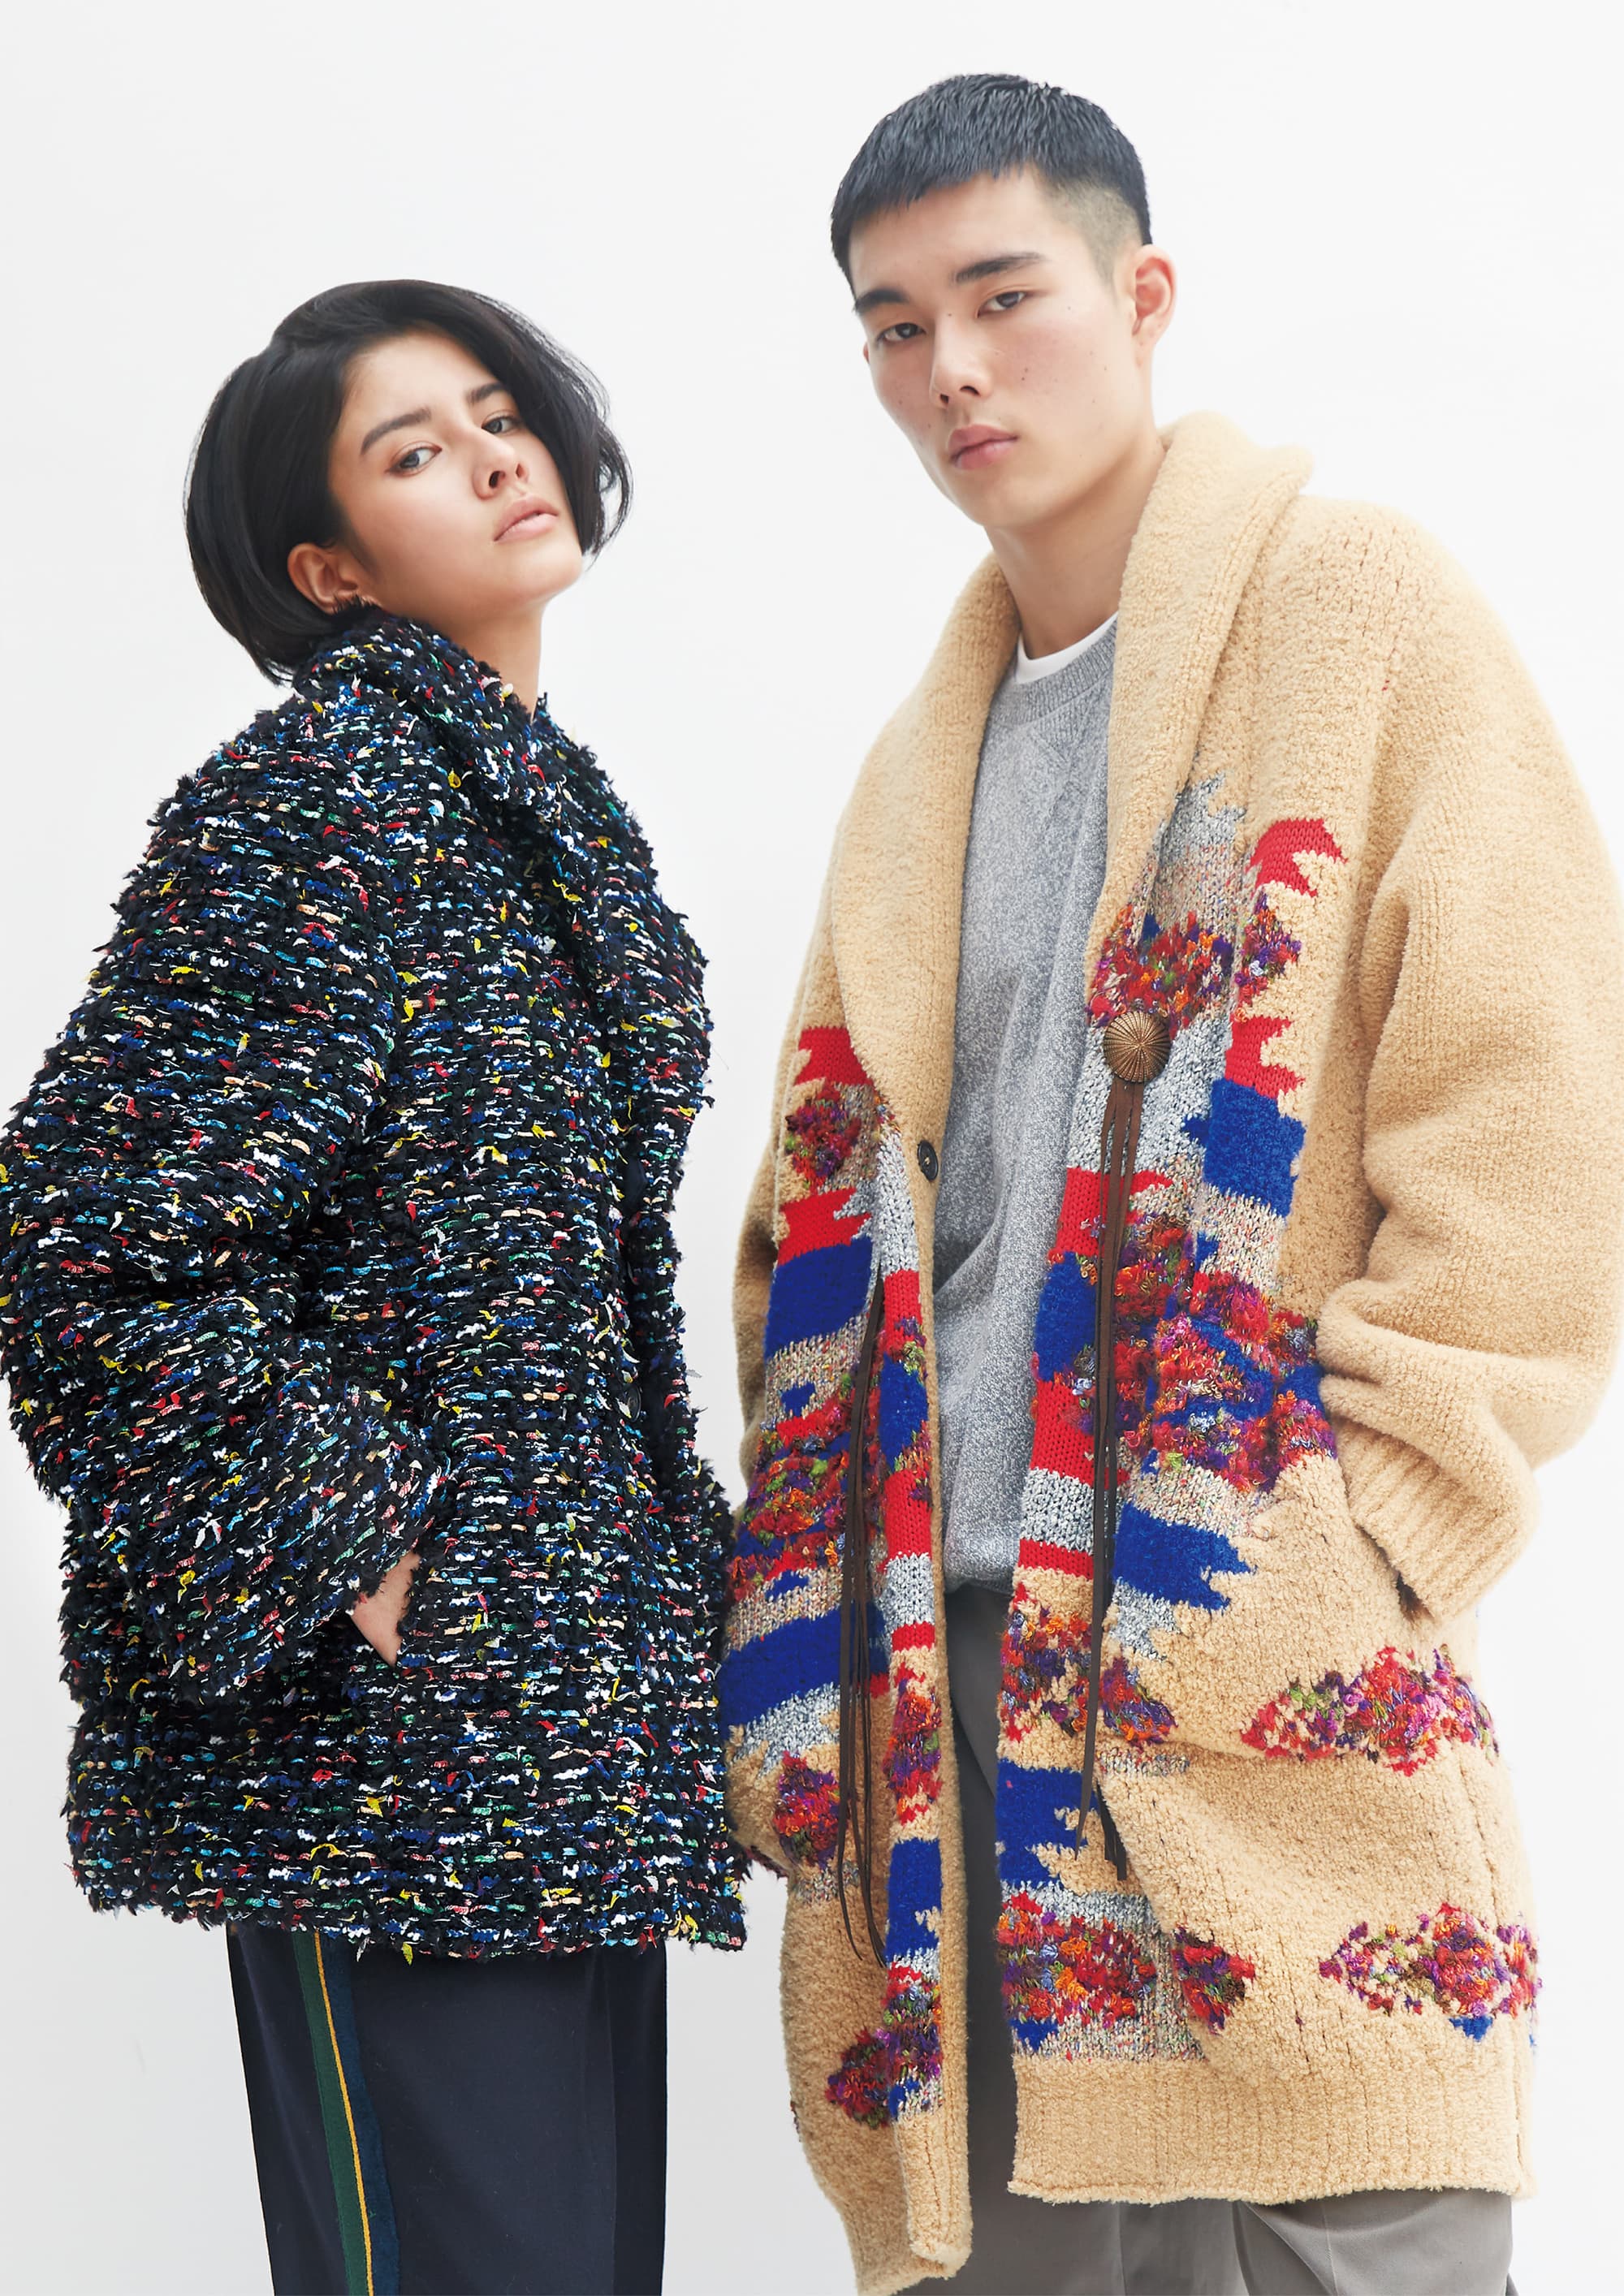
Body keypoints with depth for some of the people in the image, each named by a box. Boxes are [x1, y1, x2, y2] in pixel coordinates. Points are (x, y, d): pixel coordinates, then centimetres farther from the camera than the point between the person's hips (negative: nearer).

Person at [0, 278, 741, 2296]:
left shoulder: (552, 813, 16)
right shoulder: (316, 800, -11)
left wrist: (666, 1571, 16)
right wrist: (357, 1553, -15)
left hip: (570, 1710, 9)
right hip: (390, 1727, -8)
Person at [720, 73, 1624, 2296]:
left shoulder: (1353, 605, 2)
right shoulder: (919, 764, 21)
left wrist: (1343, 1564, -13)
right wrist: (807, 1631, 9)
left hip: (1280, 1709, -6)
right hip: (949, 1670, 6)